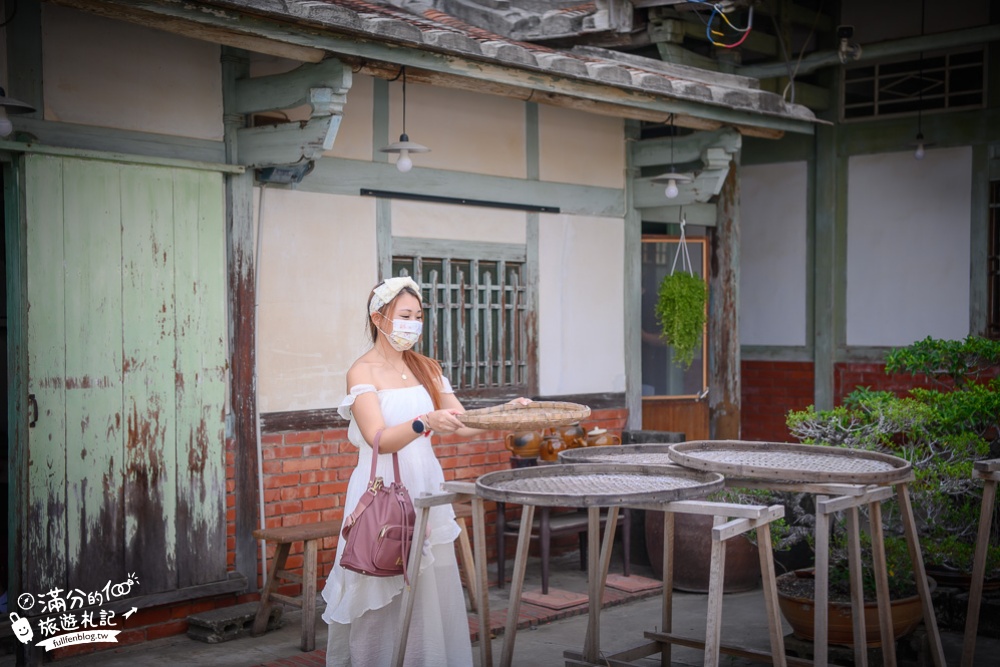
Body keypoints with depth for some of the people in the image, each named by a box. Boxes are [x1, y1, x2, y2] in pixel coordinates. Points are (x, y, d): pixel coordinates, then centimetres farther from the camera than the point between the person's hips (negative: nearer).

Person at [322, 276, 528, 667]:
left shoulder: (427, 369, 12)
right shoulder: (363, 371, -6)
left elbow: (463, 426, 11)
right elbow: (380, 439, -18)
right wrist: (425, 422, -34)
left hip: (425, 487, 5)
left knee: (432, 591, 5)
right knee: (383, 599, -1)